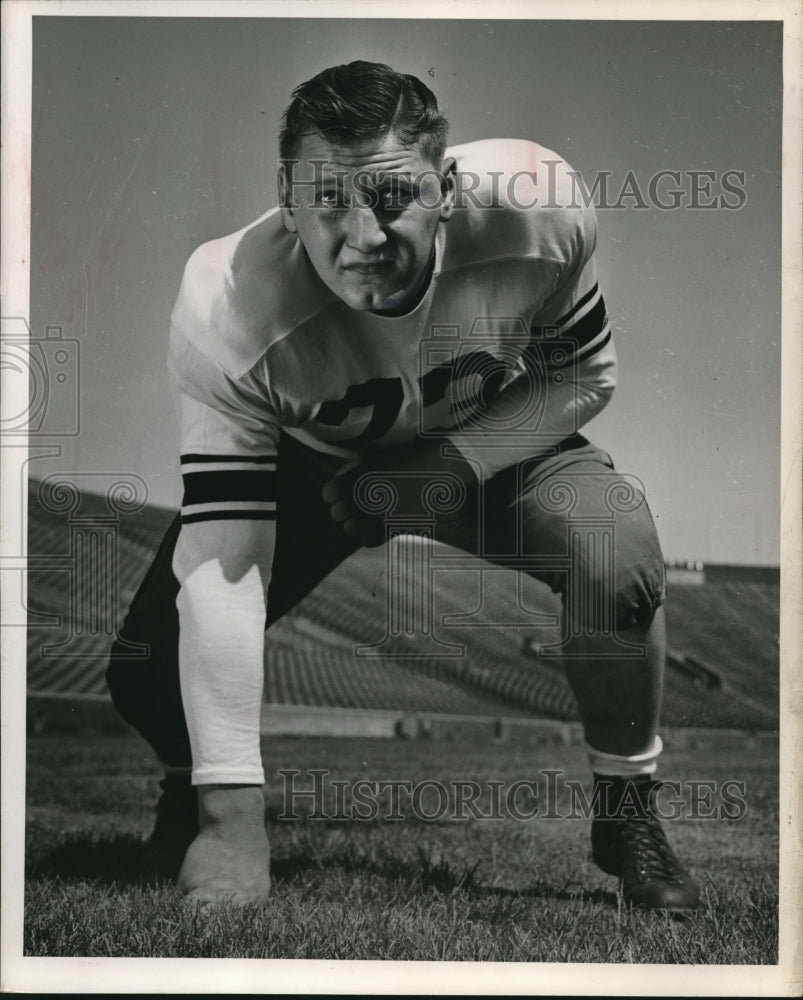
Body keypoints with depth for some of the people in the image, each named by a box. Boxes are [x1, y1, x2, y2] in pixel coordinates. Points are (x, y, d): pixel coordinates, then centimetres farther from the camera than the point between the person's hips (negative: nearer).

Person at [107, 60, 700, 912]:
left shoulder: (536, 208, -33)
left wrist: (458, 463, -28)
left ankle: (626, 813, -1)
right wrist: (232, 817, -38)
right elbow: (222, 561, -36)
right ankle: (190, 801, 24)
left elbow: (584, 376, -12)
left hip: (500, 437, 0)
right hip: (305, 462, 0)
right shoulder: (223, 307, -36)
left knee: (617, 558, -30)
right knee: (148, 671, -15)